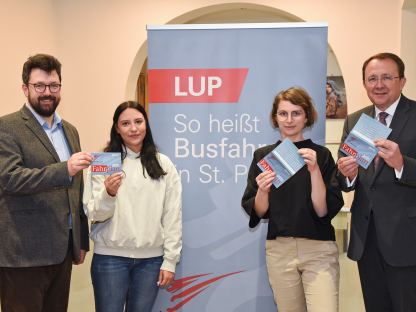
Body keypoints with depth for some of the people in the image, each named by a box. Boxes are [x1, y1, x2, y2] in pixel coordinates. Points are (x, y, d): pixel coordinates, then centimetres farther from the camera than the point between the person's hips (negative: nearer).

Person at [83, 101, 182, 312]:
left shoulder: (164, 164, 3)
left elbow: (173, 216, 3)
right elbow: (94, 214, -5)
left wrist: (170, 260, 0)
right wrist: (108, 193, -24)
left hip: (151, 259, 2)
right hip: (110, 256, -1)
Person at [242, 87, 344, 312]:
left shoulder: (321, 155, -2)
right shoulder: (263, 155, 3)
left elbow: (325, 209, -9)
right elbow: (257, 211, 2)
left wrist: (314, 170, -20)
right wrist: (262, 191, -18)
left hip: (318, 250, -2)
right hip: (279, 250, 2)